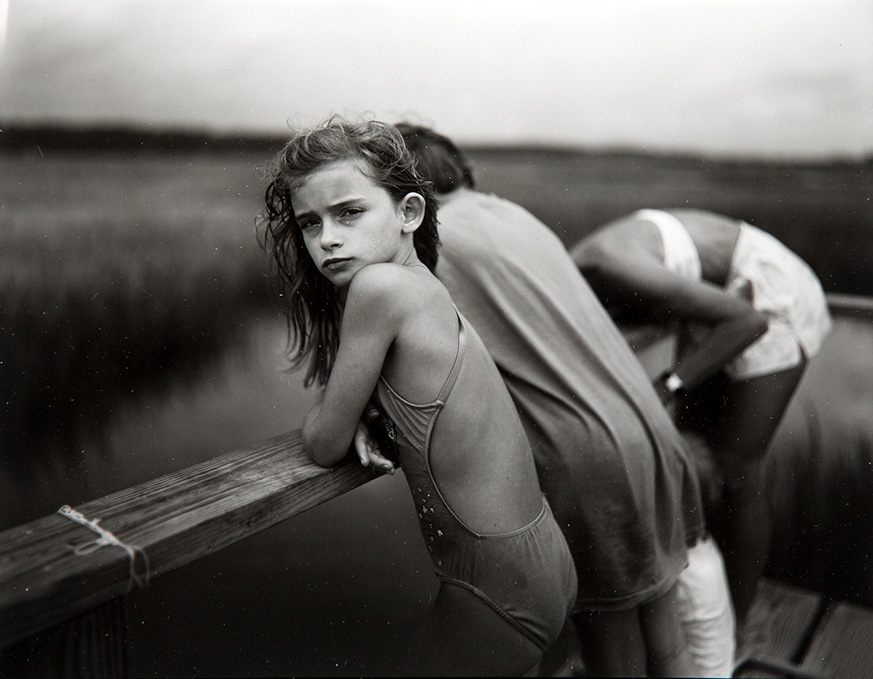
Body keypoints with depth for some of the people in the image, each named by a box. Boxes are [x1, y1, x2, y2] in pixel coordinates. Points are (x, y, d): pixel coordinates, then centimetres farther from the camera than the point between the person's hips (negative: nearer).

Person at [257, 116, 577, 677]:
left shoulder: (380, 286, -22)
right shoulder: (430, 293, 2)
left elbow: (326, 445, -14)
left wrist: (319, 418, 7)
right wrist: (360, 417, 0)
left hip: (500, 595, -8)